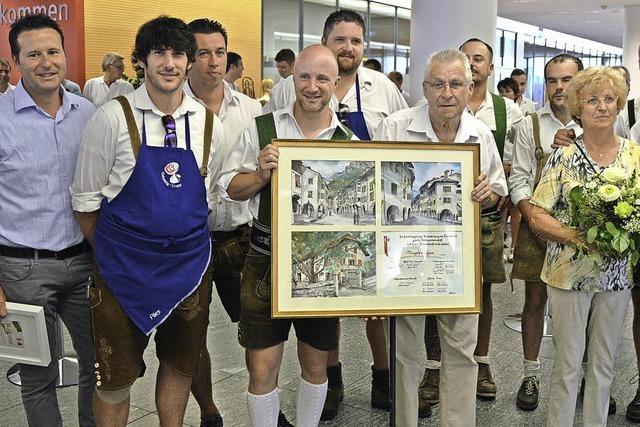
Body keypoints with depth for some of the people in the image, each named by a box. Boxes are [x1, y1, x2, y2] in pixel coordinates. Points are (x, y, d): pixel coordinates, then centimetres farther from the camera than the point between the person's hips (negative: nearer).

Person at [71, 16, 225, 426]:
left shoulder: (209, 123, 1)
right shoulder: (113, 118, -9)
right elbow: (86, 199, -2)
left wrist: (188, 244, 10)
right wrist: (110, 252, 3)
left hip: (190, 263, 3)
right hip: (124, 267, -3)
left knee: (181, 364, 18)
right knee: (115, 378, 7)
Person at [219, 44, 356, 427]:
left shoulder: (348, 141, 0)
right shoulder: (261, 130, -1)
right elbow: (230, 187, 5)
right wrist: (262, 174, -14)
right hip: (267, 261, -1)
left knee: (315, 365, 17)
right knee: (262, 369, 3)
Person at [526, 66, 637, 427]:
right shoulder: (564, 157, -5)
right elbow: (536, 214, -7)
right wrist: (575, 236, -21)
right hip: (570, 271, -3)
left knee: (604, 362, 14)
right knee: (569, 362, 5)